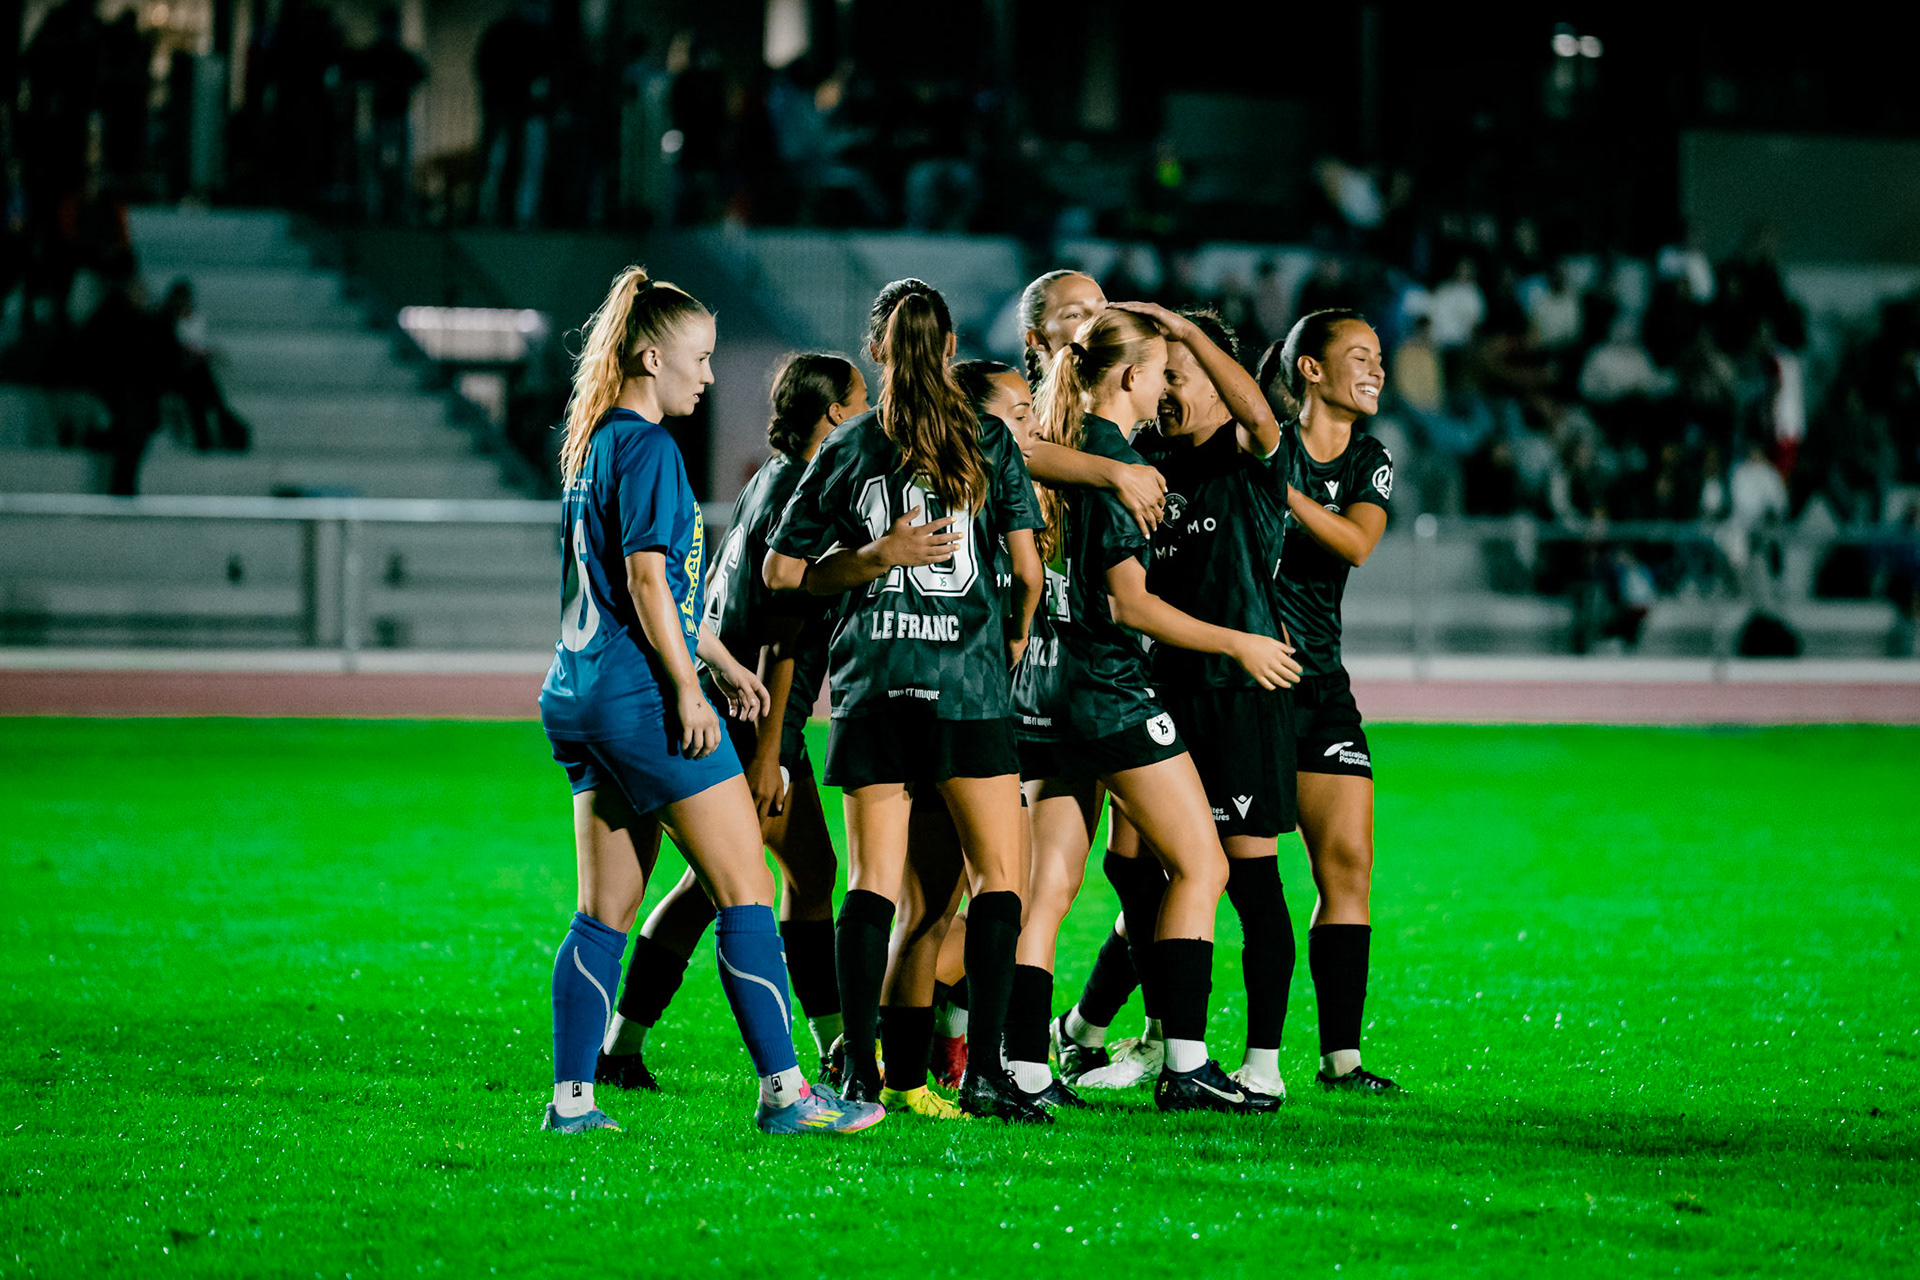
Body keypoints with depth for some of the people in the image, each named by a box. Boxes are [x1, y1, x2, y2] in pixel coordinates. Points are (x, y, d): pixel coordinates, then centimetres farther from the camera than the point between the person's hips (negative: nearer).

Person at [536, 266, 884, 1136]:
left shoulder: (594, 444, 18)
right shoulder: (645, 447, -12)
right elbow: (647, 580, -17)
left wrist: (722, 663, 31)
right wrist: (687, 689, -15)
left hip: (583, 698, 10)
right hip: (642, 702, -10)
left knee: (606, 911, 10)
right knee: (746, 892, -5)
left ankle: (571, 1098, 8)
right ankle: (783, 1090, -6)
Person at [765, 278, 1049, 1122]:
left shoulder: (846, 450, 6)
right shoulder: (989, 444, 2)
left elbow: (782, 570, 6)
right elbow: (1028, 570, 1)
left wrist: (872, 559, 4)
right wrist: (1014, 642, 18)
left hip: (869, 683, 2)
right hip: (967, 676, -2)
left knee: (871, 880, 4)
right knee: (997, 873, 4)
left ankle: (860, 1071, -3)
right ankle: (985, 1070, -6)